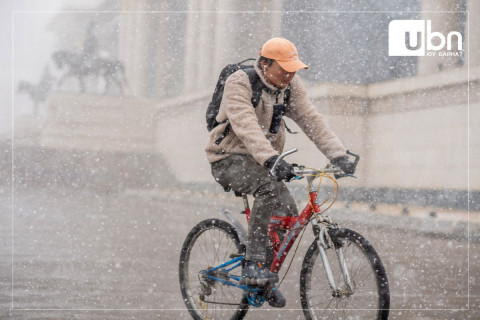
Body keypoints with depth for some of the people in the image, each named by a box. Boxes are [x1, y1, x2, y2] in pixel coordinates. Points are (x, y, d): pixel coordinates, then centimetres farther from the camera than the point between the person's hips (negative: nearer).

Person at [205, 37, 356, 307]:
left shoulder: (290, 85, 0)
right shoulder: (239, 83, -19)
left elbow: (311, 119, -7)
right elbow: (246, 126, -34)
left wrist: (339, 155, -20)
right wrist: (271, 159, -48)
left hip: (263, 161, 7)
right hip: (230, 159, -7)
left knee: (288, 211, -9)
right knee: (270, 187, -34)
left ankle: (267, 279, 11)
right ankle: (253, 265, -29)